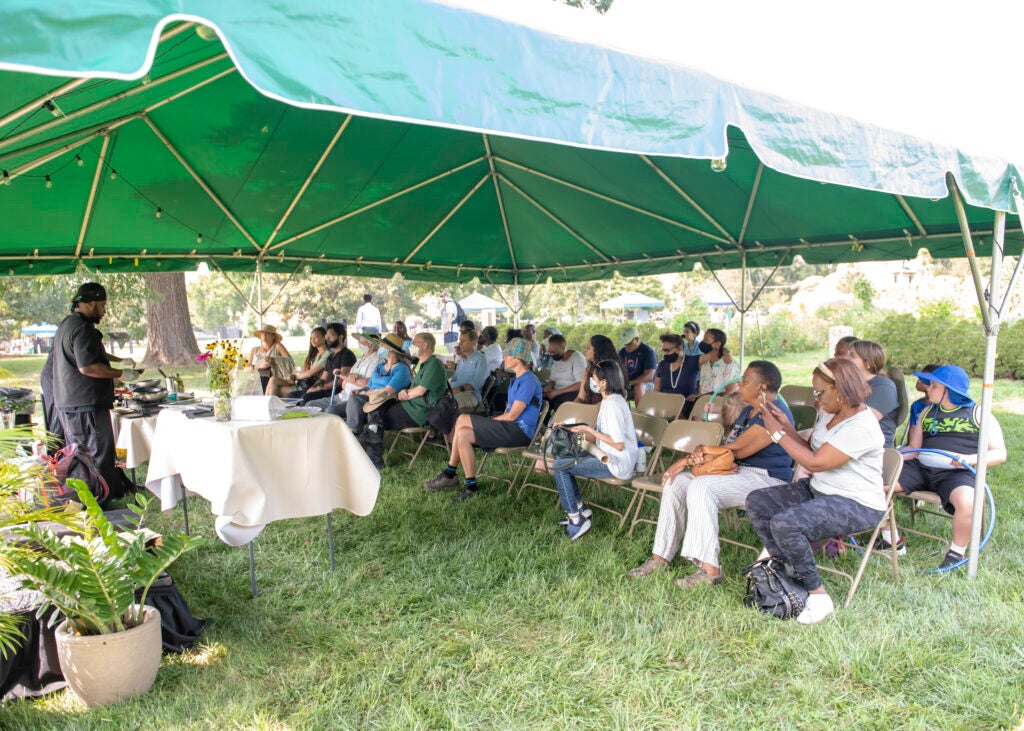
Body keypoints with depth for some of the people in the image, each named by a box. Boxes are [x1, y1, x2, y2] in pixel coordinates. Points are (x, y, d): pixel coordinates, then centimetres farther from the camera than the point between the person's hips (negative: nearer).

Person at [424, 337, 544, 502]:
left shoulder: (528, 380, -13)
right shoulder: (518, 380, 20)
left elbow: (512, 415, -17)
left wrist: (490, 421, -4)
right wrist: (488, 422, 2)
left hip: (520, 431, -10)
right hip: (511, 427, 10)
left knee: (462, 421, -17)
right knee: (463, 435, -8)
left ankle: (450, 474, -6)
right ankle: (471, 487, -6)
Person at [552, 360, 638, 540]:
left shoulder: (613, 404, -19)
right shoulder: (610, 400, 12)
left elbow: (618, 444, -25)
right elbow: (597, 439, 14)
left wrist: (590, 430, -18)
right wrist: (572, 429, 7)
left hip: (616, 464, -10)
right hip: (607, 457, 10)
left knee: (561, 467, -12)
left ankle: (576, 519, -5)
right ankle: (581, 509, 15)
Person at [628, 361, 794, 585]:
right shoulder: (748, 411, 17)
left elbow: (735, 450, -19)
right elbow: (728, 447, 13)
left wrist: (688, 459, -13)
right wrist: (701, 452, -11)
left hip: (766, 479, -10)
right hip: (739, 472, 10)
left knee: (701, 487, -31)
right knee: (677, 482, -6)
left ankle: (709, 569, -30)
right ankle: (660, 557, -5)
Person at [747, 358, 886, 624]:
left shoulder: (861, 427, -23)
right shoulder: (828, 413, 6)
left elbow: (815, 463, -25)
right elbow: (811, 451, 13)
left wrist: (778, 433, -17)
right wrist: (786, 425, 1)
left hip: (856, 505, -10)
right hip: (818, 490, 10)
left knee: (784, 524, -30)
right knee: (756, 502, -2)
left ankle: (818, 595, -12)